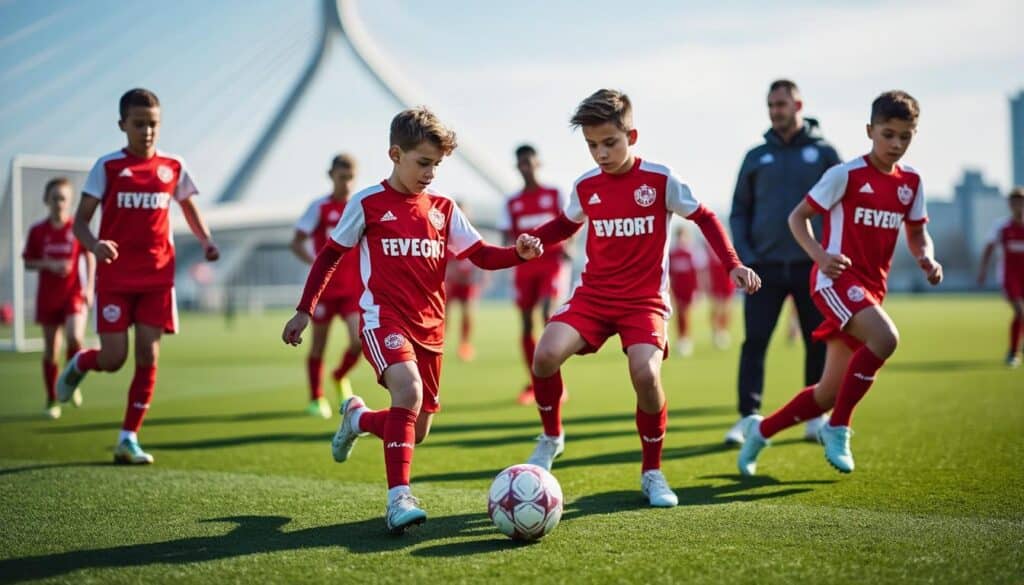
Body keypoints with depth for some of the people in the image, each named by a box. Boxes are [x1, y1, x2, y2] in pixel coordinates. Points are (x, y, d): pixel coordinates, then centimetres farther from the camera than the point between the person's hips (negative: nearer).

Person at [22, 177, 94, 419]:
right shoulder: (37, 230, 1)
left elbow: (90, 258, 4)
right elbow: (28, 263, 5)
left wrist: (89, 287, -6)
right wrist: (49, 265, -14)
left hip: (74, 293, -2)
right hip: (47, 296, 2)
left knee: (74, 337, -24)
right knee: (50, 349, 5)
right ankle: (52, 401, 16)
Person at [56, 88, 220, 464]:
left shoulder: (173, 167, 5)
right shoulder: (108, 166, -3)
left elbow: (189, 207, 21)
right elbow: (81, 220, -4)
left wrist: (206, 240, 2)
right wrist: (94, 245, -26)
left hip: (157, 276, 2)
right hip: (115, 276, -2)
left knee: (148, 356, -2)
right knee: (113, 359, -5)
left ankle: (129, 438, 7)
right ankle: (79, 364, 32)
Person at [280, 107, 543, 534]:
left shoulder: (443, 208, 8)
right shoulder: (368, 203, -3)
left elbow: (481, 255, 6)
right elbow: (329, 256, 5)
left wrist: (519, 254, -14)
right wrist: (304, 310, 4)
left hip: (429, 327, 6)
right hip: (384, 319, -5)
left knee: (417, 431, 9)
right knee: (409, 391, -33)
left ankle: (357, 418, 41)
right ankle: (399, 498, -28)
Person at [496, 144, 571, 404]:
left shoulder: (555, 195, 4)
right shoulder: (511, 203, 10)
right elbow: (507, 238, 8)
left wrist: (566, 246, -17)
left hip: (552, 262, -3)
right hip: (525, 266, 3)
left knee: (548, 313, -22)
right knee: (526, 323, 4)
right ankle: (533, 384, 16)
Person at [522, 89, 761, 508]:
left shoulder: (660, 179, -6)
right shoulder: (585, 186, 4)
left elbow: (704, 217, 5)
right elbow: (566, 224, 22)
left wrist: (733, 264, -5)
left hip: (644, 298, -3)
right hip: (593, 293, 3)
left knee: (645, 374, -25)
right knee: (546, 354, -22)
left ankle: (652, 471, 0)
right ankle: (551, 437, 8)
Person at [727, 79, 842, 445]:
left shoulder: (823, 153, 5)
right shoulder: (756, 157, 9)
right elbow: (739, 211, 11)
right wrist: (744, 256, -3)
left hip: (812, 267, -1)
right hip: (765, 266, 1)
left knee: (818, 343, 4)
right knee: (754, 343, -6)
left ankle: (816, 415, 17)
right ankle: (747, 418, -3)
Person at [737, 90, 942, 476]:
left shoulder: (911, 182, 9)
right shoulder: (846, 174, -8)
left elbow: (917, 233, 20)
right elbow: (798, 216, -4)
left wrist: (927, 258, -2)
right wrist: (820, 255, -20)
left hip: (872, 288, 7)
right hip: (838, 278, -7)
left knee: (830, 392, 6)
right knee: (885, 339, -33)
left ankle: (760, 431, 27)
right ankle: (838, 429, -16)